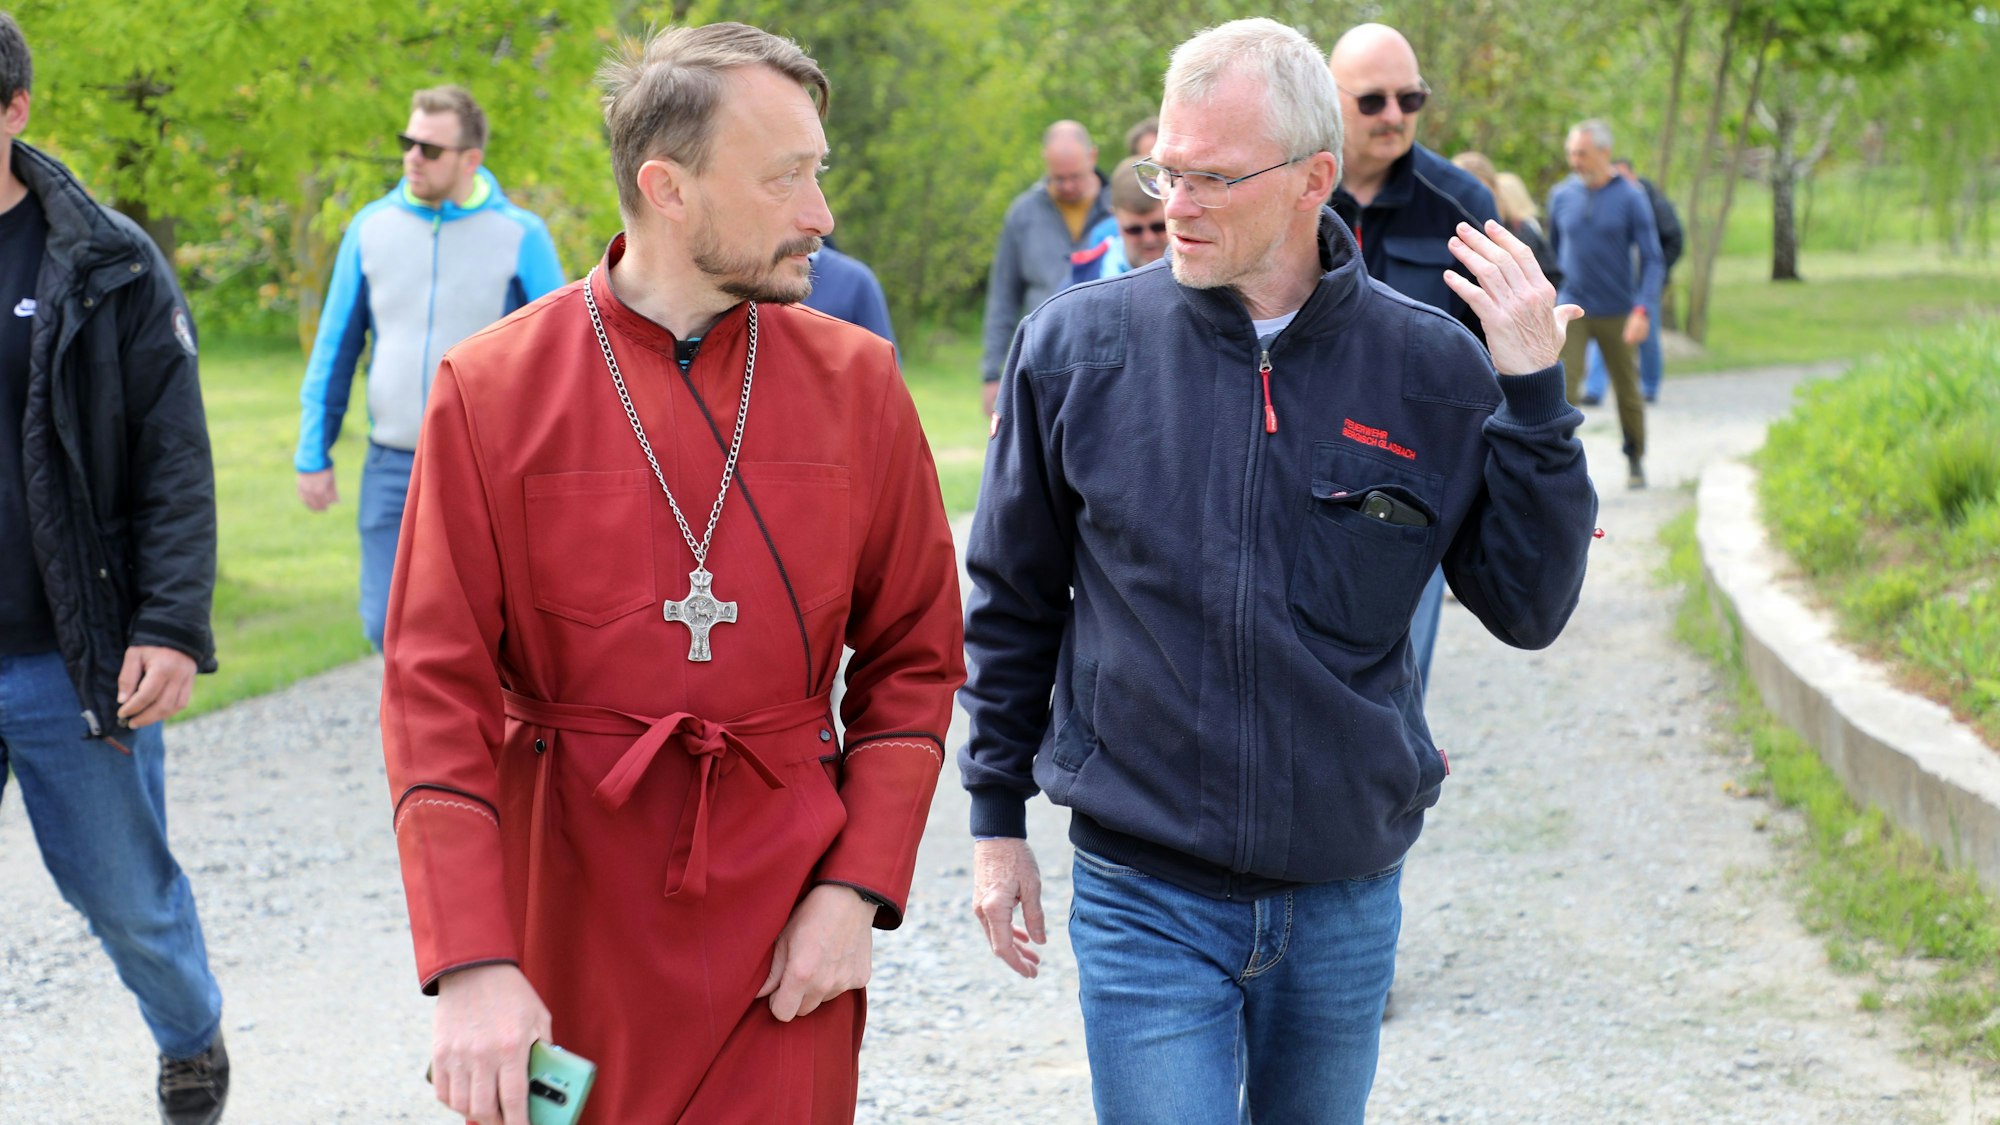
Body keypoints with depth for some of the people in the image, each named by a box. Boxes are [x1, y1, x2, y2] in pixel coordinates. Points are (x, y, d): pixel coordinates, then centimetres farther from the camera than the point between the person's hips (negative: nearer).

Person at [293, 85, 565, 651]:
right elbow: (335, 349, 12)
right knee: (390, 624, 1)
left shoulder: (519, 236, -2)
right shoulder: (372, 228, 5)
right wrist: (313, 454, 9)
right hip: (392, 467, 2)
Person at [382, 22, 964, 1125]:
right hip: (567, 901, -1)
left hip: (781, 914, 1)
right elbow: (437, 690, -6)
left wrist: (857, 889, -5)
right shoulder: (493, 389, -5)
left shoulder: (853, 379, 2)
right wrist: (469, 967, -14)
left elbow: (915, 656, 7)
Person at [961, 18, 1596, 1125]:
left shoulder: (1431, 366, -3)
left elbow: (1529, 611, -1)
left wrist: (1533, 399, -11)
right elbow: (1012, 604, 6)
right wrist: (998, 817, 7)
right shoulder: (1077, 343, -4)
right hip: (1144, 896, -2)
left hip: (1347, 897, 2)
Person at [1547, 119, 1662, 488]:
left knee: (1627, 391, 11)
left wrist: (1643, 310, -19)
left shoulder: (1631, 198, -6)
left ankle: (1635, 460, 32)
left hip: (1617, 314, -1)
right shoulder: (1561, 196, 3)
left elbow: (1652, 260, -7)